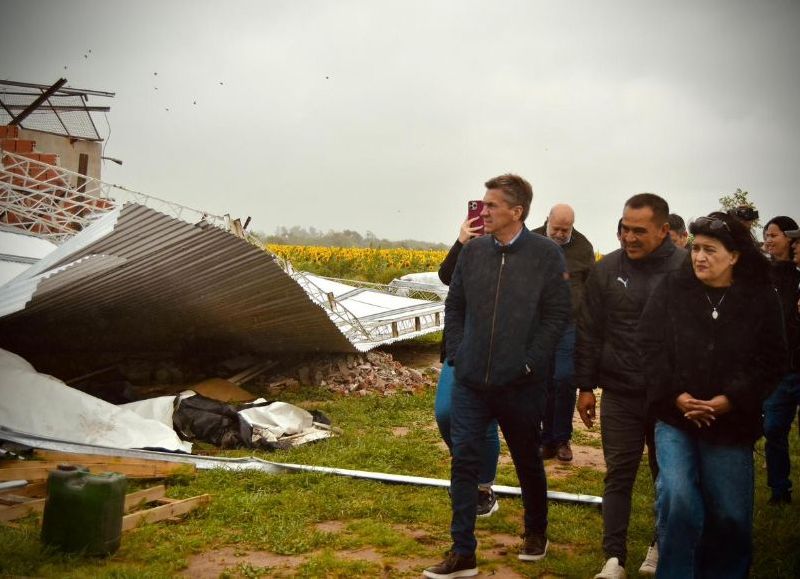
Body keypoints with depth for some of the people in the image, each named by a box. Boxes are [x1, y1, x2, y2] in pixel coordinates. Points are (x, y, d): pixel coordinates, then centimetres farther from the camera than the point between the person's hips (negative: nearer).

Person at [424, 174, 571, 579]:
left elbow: (557, 316, -8)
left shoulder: (546, 254, -8)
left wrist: (529, 364, -12)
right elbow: (454, 306, 10)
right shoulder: (473, 251, 2)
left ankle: (536, 532, 39)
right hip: (471, 381, 3)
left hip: (521, 385, -3)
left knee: (527, 461, 16)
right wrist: (457, 355, 1)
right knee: (463, 461, 0)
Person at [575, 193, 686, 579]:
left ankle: (662, 546, 32)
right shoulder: (607, 269, -1)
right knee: (618, 476, 4)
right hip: (619, 395, 1)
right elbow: (588, 332, 3)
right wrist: (585, 386, 3)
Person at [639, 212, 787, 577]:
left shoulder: (761, 299, 0)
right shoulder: (672, 290, 0)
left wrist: (731, 399, -14)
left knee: (730, 513, 6)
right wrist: (675, 396, -13)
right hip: (674, 415, -1)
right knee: (678, 499, -16)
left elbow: (771, 362, -2)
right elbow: (650, 346, -3)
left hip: (731, 422, 1)